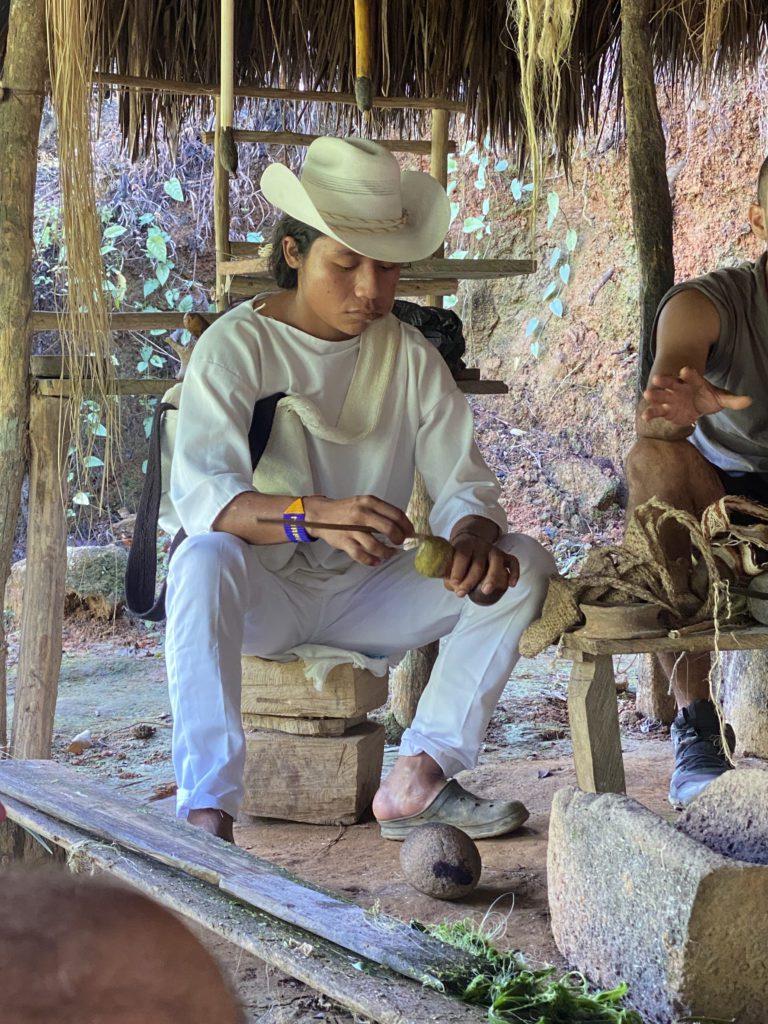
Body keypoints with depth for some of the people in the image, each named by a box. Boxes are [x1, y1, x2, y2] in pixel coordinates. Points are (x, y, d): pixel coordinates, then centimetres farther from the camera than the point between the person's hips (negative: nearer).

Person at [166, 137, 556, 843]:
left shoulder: (412, 357, 3)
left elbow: (463, 484, -3)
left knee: (524, 565, -14)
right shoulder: (236, 346, -11)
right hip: (264, 595, -4)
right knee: (205, 560, -37)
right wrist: (315, 515, -46)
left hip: (366, 597, 4)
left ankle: (418, 780, -17)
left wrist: (474, 537, -29)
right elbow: (200, 493, -27)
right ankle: (207, 809, -38)